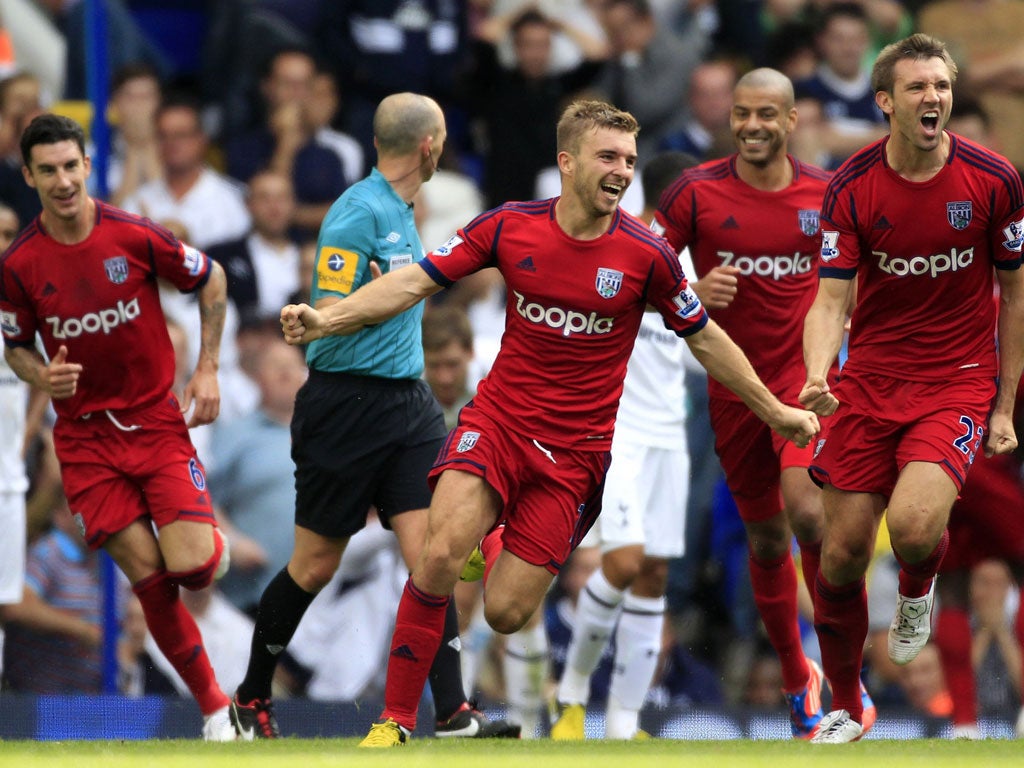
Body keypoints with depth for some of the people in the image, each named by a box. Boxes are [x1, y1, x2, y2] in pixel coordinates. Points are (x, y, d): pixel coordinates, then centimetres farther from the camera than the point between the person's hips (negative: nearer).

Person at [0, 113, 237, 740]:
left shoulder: (136, 236, -10)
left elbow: (210, 279, 6)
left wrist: (208, 371, 1)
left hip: (158, 421, -1)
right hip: (85, 437, 1)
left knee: (190, 568, -15)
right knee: (150, 581, -7)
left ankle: (211, 541, 25)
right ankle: (214, 705, 7)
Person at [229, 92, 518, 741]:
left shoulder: (401, 213, 13)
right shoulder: (358, 215, -15)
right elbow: (327, 320, -17)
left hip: (407, 401, 8)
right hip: (347, 402, -7)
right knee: (315, 566, 4)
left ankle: (453, 713, -12)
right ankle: (253, 697, 22)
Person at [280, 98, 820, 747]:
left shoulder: (646, 254, -7)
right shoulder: (510, 227, -5)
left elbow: (705, 338, 7)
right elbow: (415, 282, -2)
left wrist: (774, 410, 12)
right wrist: (327, 318, -14)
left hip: (576, 447, 0)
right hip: (498, 418, 0)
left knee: (506, 614, -5)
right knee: (441, 553, -25)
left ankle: (494, 542, 33)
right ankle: (395, 722, -12)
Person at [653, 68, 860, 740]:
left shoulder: (824, 191, 0)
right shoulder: (697, 192, -6)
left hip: (803, 372, -1)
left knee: (806, 509, -24)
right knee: (765, 542, 9)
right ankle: (797, 679, 29)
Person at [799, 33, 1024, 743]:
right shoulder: (852, 188, -7)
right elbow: (832, 299, -8)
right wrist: (817, 375, -29)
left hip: (959, 381, -2)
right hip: (870, 384, 2)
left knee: (914, 526, -27)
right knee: (841, 557, 2)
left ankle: (918, 590, 11)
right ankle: (845, 710, 24)